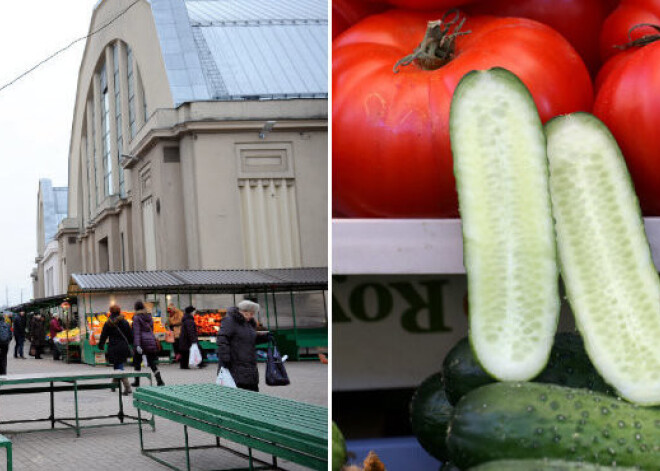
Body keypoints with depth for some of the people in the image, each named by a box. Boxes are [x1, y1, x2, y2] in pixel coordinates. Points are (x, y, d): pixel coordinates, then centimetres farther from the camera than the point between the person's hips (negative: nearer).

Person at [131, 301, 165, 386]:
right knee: (152, 363, 4)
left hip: (142, 341, -5)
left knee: (137, 361, 12)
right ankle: (159, 380, -12)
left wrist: (137, 345, -21)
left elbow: (137, 332, -14)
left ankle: (137, 381, 16)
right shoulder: (149, 317, 11)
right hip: (151, 341, 5)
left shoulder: (137, 318, -6)